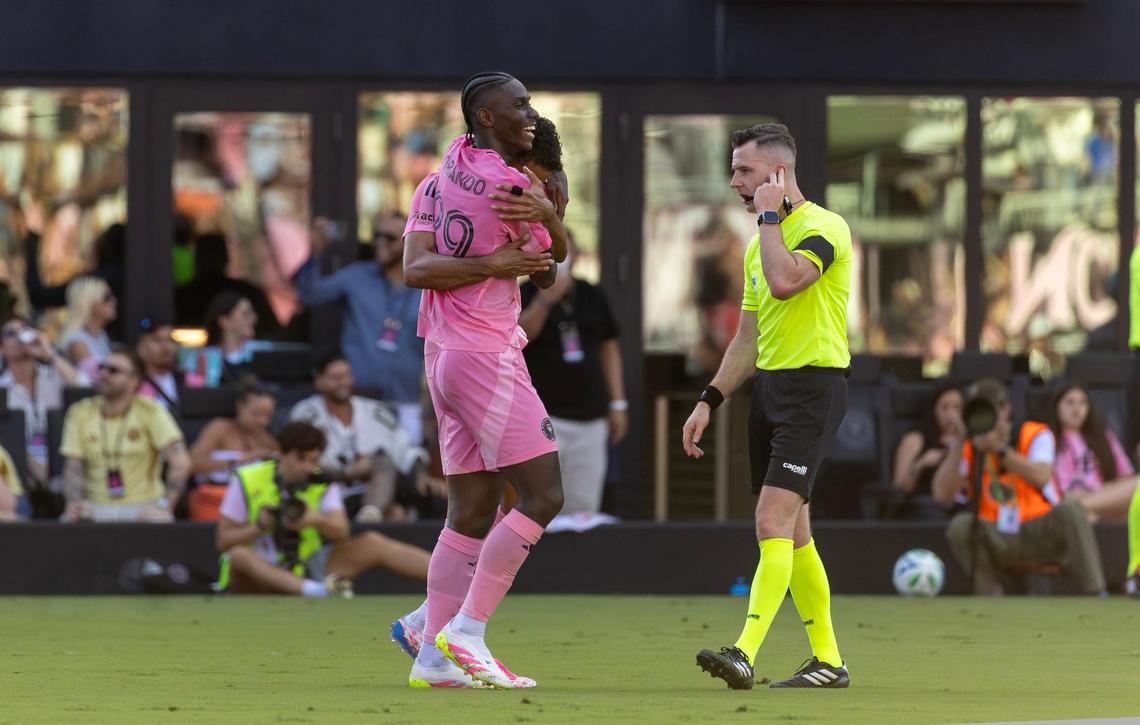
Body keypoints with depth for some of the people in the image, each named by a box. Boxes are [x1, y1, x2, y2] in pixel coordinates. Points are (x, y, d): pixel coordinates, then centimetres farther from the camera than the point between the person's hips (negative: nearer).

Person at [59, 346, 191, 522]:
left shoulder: (149, 411, -2)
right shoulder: (80, 413, 6)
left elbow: (180, 463, -10)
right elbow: (73, 468, 2)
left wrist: (163, 506, -20)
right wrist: (75, 503, -18)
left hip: (142, 505, -1)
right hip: (96, 506, 1)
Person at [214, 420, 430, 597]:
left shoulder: (322, 484, 7)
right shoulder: (246, 480, 0)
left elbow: (341, 532, -11)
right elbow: (222, 541, -2)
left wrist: (317, 520, -33)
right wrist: (258, 527, -20)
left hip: (305, 572, 3)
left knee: (372, 543, -12)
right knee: (240, 556, -39)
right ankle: (319, 591, -62)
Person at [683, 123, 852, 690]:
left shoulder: (823, 227, -10)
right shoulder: (760, 242, 17)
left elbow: (784, 280, -30)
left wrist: (770, 215, -15)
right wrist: (708, 401, 16)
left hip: (814, 387, -9)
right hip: (768, 388, 9)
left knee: (774, 523, -18)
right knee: (792, 533, 9)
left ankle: (746, 654, -27)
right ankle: (827, 660, 16)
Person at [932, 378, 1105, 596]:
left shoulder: (1035, 435, 1)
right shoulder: (966, 446, 6)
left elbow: (1041, 478, -21)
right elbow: (942, 494, -11)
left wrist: (999, 449, -29)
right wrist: (959, 444, -18)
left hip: (1040, 535, -1)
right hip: (997, 541, 1)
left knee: (1070, 509, -31)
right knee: (961, 526, -29)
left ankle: (1095, 596, -33)